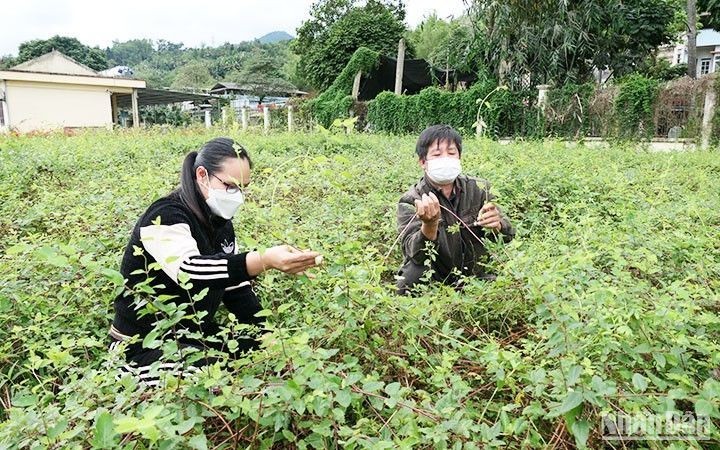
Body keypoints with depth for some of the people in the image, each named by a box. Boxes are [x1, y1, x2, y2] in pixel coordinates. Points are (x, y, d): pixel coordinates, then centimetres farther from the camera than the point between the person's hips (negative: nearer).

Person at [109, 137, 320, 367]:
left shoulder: (220, 221, 2)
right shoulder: (165, 217, -21)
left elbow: (236, 289, 6)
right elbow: (188, 270, -41)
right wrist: (265, 260, -54)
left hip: (196, 336, 7)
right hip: (144, 346, -7)